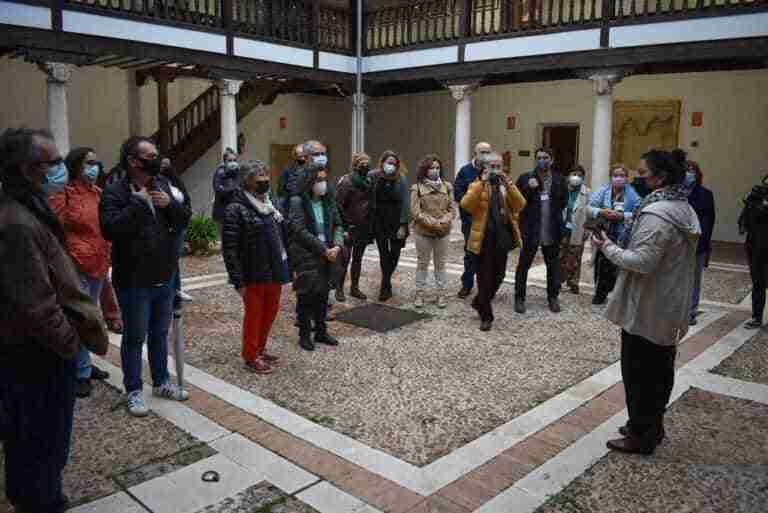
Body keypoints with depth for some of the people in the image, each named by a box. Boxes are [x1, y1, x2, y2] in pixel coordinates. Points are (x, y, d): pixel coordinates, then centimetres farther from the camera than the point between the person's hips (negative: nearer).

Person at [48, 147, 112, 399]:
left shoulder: (98, 193, 11)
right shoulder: (63, 194, -9)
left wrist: (105, 259, 16)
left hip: (99, 265, 7)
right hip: (76, 266, -7)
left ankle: (85, 364, 30)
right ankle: (81, 374, 8)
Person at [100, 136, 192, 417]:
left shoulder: (162, 185, 6)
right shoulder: (115, 191, -13)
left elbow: (184, 220, 5)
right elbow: (110, 230, -27)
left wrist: (169, 204, -14)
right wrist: (139, 203, -26)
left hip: (164, 278, 6)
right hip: (134, 281, -6)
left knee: (160, 334, 19)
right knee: (134, 338, 7)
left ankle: (161, 382, 34)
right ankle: (134, 391, 22)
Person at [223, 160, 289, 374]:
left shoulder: (269, 204, 11)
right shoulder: (236, 209, -13)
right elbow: (230, 249, -16)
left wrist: (284, 266, 13)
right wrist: (238, 281, -19)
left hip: (275, 273, 7)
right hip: (254, 276, -7)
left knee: (271, 312, 16)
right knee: (253, 315, 6)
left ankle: (260, 349, 35)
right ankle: (250, 356, 23)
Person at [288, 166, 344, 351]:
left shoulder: (328, 200, 8)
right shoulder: (297, 202, -9)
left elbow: (337, 225, 7)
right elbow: (301, 231, -15)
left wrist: (337, 246, -11)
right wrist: (324, 249, -16)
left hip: (326, 255, 5)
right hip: (305, 255, -5)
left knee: (323, 293, 11)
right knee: (306, 294, -1)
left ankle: (321, 331, 25)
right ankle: (304, 334, 12)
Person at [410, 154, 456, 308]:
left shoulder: (446, 186, 5)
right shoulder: (417, 188, -4)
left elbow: (452, 209, 3)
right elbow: (415, 212, -11)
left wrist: (444, 221, -15)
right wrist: (433, 223, -17)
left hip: (443, 232, 2)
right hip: (423, 232, -2)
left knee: (440, 264, 10)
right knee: (422, 264, 7)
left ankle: (441, 295, 17)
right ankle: (420, 294, 16)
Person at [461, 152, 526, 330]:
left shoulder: (506, 186, 9)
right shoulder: (476, 186, -2)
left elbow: (520, 205, -8)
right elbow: (465, 204, -21)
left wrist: (509, 184, -16)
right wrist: (481, 183, -24)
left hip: (502, 237, 4)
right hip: (484, 238, -4)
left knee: (498, 276, 13)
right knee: (485, 277, 1)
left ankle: (479, 303, 35)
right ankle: (486, 316, 13)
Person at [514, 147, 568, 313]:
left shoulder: (559, 179, 4)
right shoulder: (525, 178, -3)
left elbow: (564, 200, 17)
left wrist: (554, 212, 6)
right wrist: (528, 188, -18)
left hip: (552, 231, 3)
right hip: (530, 230, -2)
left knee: (553, 265, 13)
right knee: (523, 265, 3)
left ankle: (553, 297, 27)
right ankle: (519, 298, 14)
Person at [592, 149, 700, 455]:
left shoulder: (656, 214, -23)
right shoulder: (685, 209, 10)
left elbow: (642, 262, -26)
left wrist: (608, 248, -14)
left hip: (646, 310, -10)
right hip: (669, 308, 10)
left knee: (639, 373, 3)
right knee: (659, 370, 18)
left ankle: (640, 435, 14)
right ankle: (652, 425, 32)